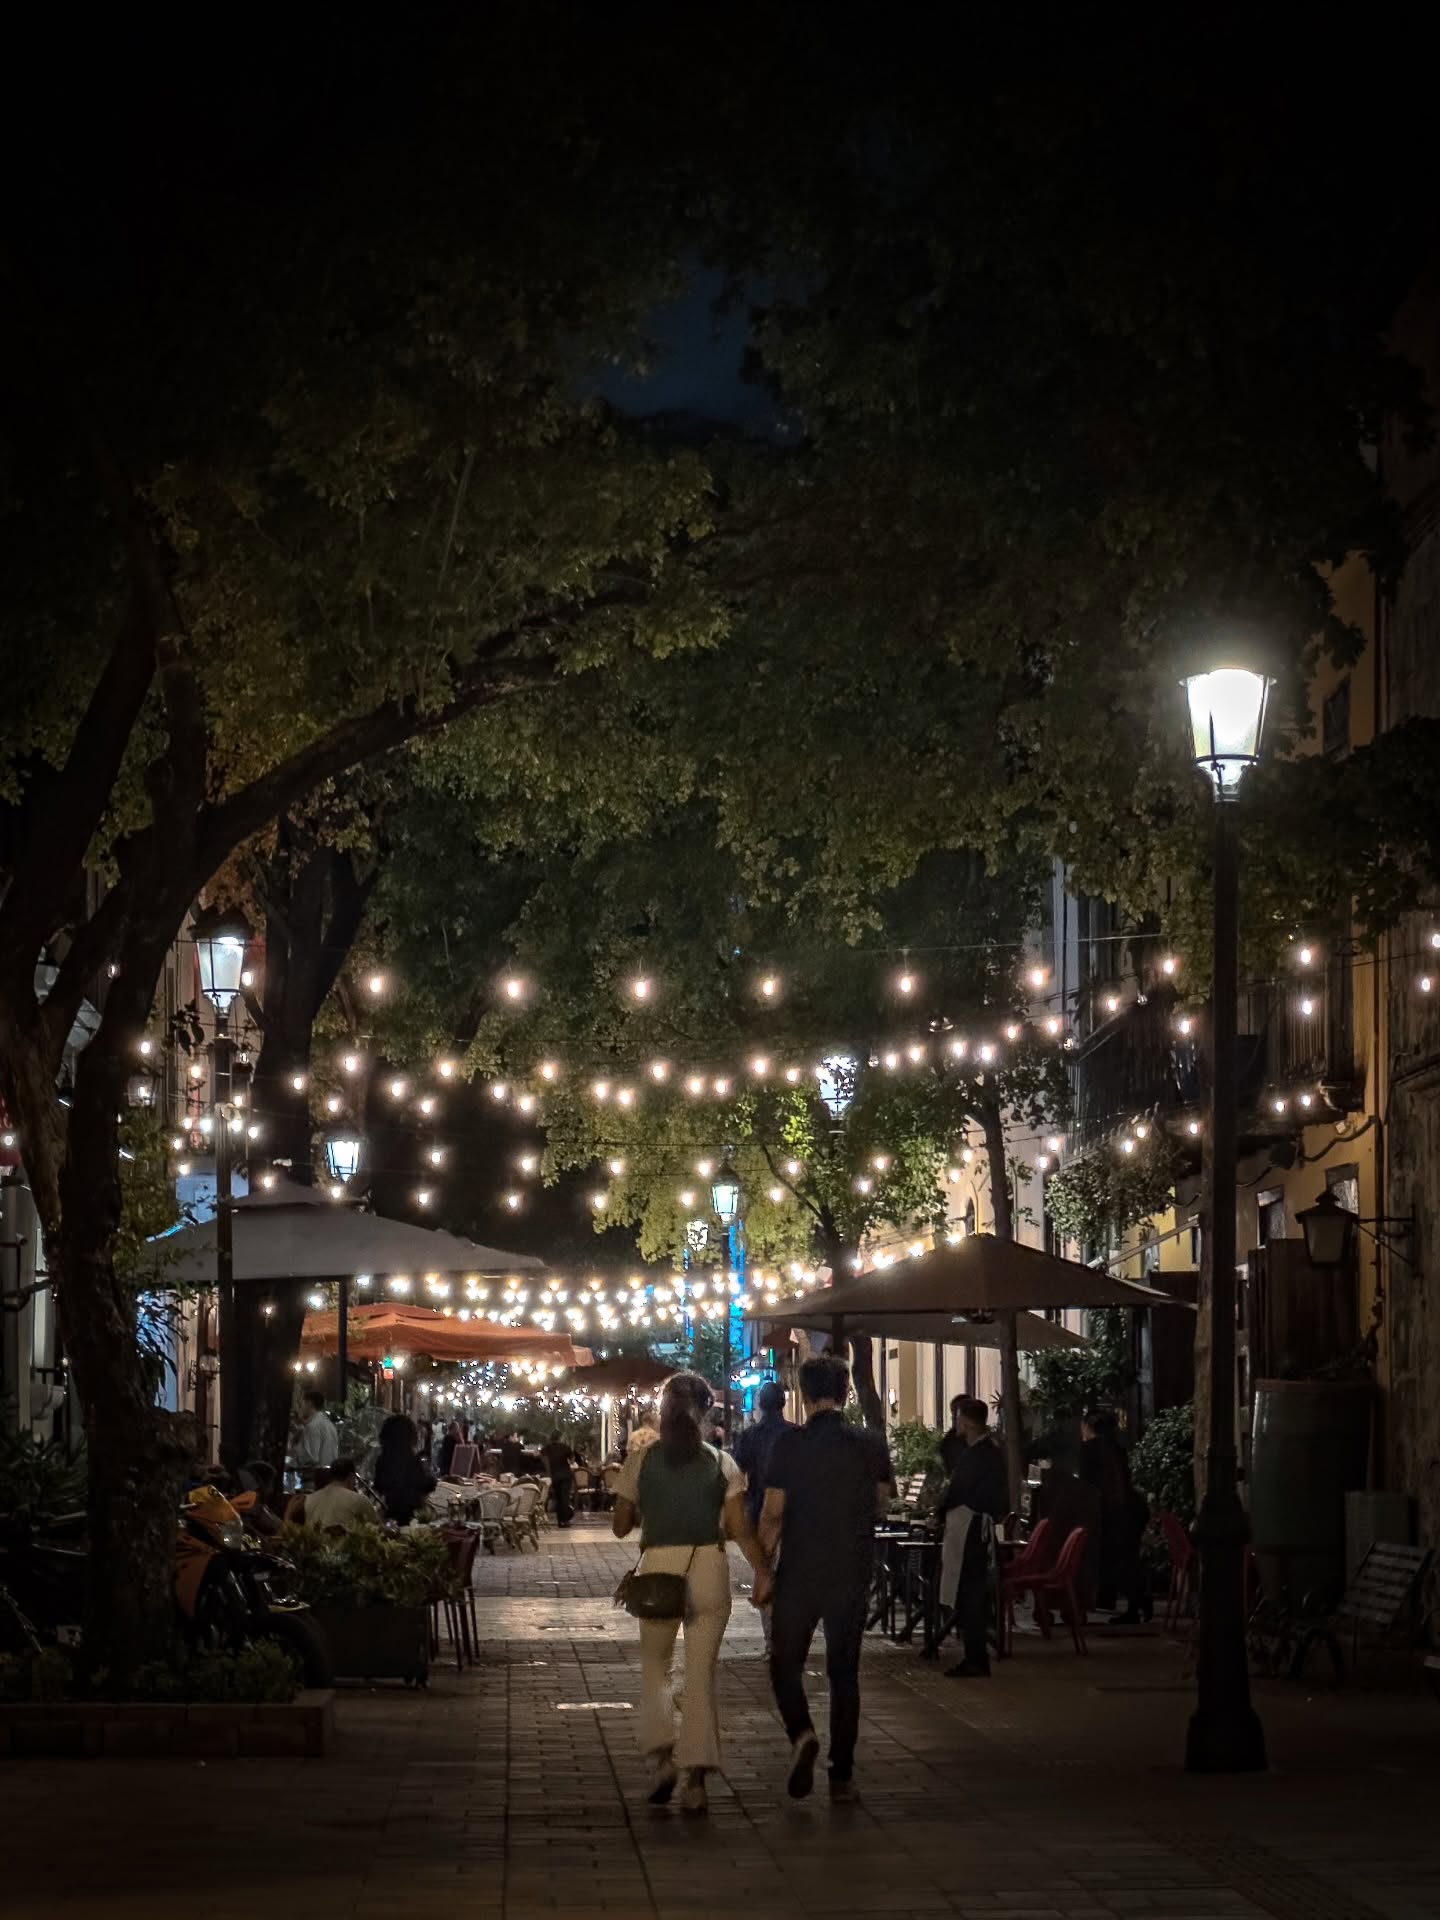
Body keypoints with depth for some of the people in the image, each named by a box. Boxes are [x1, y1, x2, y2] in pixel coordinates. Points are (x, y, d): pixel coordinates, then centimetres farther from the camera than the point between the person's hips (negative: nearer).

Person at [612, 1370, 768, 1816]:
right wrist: (763, 1574, 2)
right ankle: (696, 1778, 2)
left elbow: (620, 1526, 6)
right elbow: (741, 1529, -4)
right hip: (709, 1566, 1)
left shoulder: (640, 1461, 1)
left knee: (654, 1664, 17)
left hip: (658, 1568, 0)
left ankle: (662, 1755, -2)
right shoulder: (721, 1463, 2)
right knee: (701, 1673, 6)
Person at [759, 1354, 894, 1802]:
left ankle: (802, 1732, -16)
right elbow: (880, 1505, 11)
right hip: (853, 1575, 2)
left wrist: (762, 1571, 0)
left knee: (785, 1664, 11)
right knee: (844, 1672, 9)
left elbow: (772, 1514, -8)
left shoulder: (789, 1445, -9)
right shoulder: (872, 1444, -1)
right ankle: (841, 1774, 8)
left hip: (799, 1574, -2)